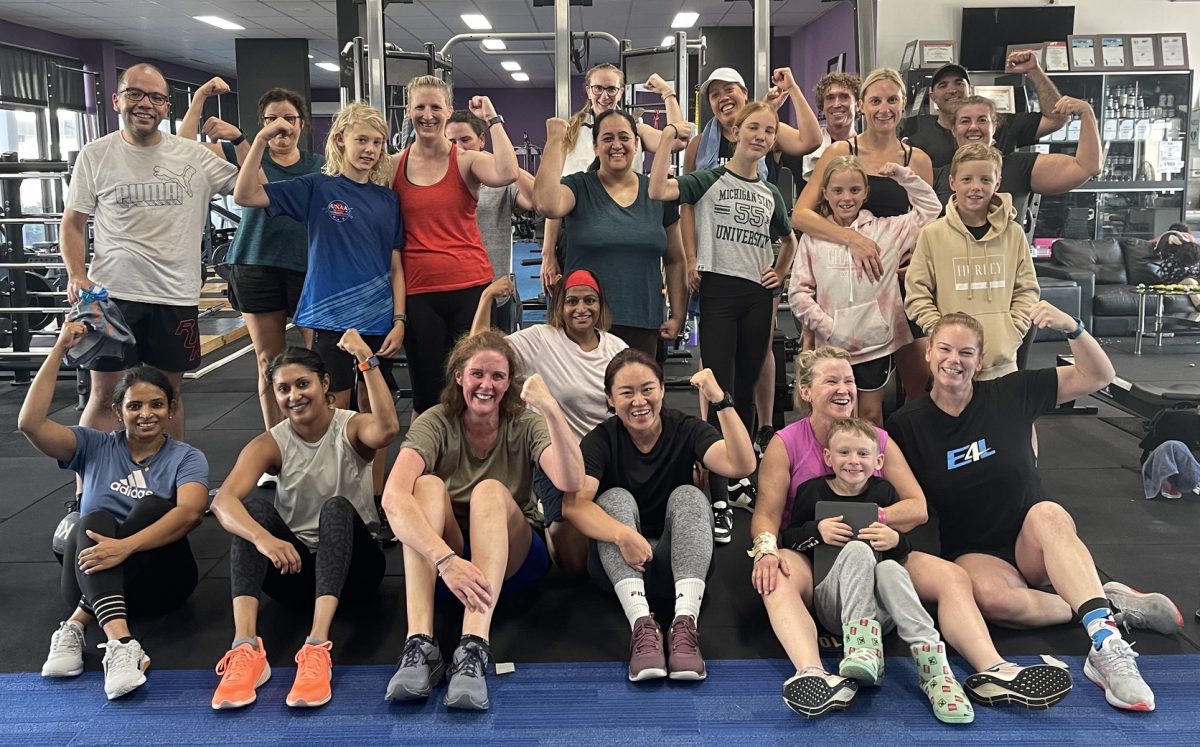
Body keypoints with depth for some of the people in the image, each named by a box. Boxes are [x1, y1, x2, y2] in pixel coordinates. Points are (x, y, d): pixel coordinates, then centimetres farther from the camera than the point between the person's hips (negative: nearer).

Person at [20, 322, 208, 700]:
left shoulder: (187, 458, 3)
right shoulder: (95, 447, 10)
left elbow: (190, 513, -19)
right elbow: (30, 423, -7)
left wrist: (126, 546, -34)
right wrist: (59, 350, -8)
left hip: (159, 579, -1)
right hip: (92, 578, 1)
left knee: (153, 505, -27)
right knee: (94, 521, -30)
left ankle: (75, 626, -32)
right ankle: (120, 643, -51)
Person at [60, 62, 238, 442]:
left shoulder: (194, 156, 4)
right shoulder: (95, 155, 2)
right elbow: (73, 223, 6)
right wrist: (76, 275, -7)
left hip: (177, 296, 2)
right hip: (113, 295, -2)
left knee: (170, 392, 12)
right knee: (104, 394, 2)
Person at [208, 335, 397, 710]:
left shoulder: (352, 428, -6)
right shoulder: (270, 444, -3)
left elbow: (387, 429, -33)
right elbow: (223, 501, -22)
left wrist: (368, 362, -39)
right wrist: (263, 538, -41)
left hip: (352, 564, -2)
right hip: (296, 567, 2)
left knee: (337, 507, -32)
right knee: (252, 505, -24)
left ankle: (317, 646, -48)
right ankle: (245, 648, -40)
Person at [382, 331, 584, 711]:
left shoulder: (525, 426, -6)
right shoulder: (436, 424, -10)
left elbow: (571, 481, -26)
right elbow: (393, 497, -28)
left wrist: (550, 409, -39)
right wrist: (446, 560, -42)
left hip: (513, 562, 0)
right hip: (439, 558, 0)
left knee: (490, 491, -29)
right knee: (428, 485, -27)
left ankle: (474, 647, -45)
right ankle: (419, 643, -40)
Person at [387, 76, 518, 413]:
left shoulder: (467, 161, -1)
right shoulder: (393, 166, 5)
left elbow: (507, 174, -24)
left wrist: (493, 120, -14)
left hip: (471, 286, -1)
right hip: (418, 293, 1)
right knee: (427, 393, 8)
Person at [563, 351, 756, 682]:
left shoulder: (686, 430, -4)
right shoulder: (601, 439, -7)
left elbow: (742, 465, -23)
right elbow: (573, 504, -25)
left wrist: (720, 400, -33)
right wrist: (623, 536, -42)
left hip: (676, 564, 1)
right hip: (618, 567, 0)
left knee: (688, 495, -23)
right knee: (615, 498, -25)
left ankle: (685, 624, -40)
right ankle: (642, 625, -41)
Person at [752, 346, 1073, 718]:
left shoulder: (880, 440, 8)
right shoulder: (785, 444, -1)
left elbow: (918, 508, 0)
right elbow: (767, 512, -10)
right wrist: (766, 550, -32)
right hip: (810, 557, -4)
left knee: (953, 576, -20)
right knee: (775, 577, -39)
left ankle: (992, 672, -35)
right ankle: (813, 675, -60)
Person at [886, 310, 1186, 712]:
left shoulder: (1008, 394, -2)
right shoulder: (905, 424, -3)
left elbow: (1099, 375, -1)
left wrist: (1071, 327, -17)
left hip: (1033, 545, 1)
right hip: (972, 554, 0)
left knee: (1048, 513, -36)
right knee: (991, 596, -36)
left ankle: (1106, 646, -45)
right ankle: (1113, 604, -18)